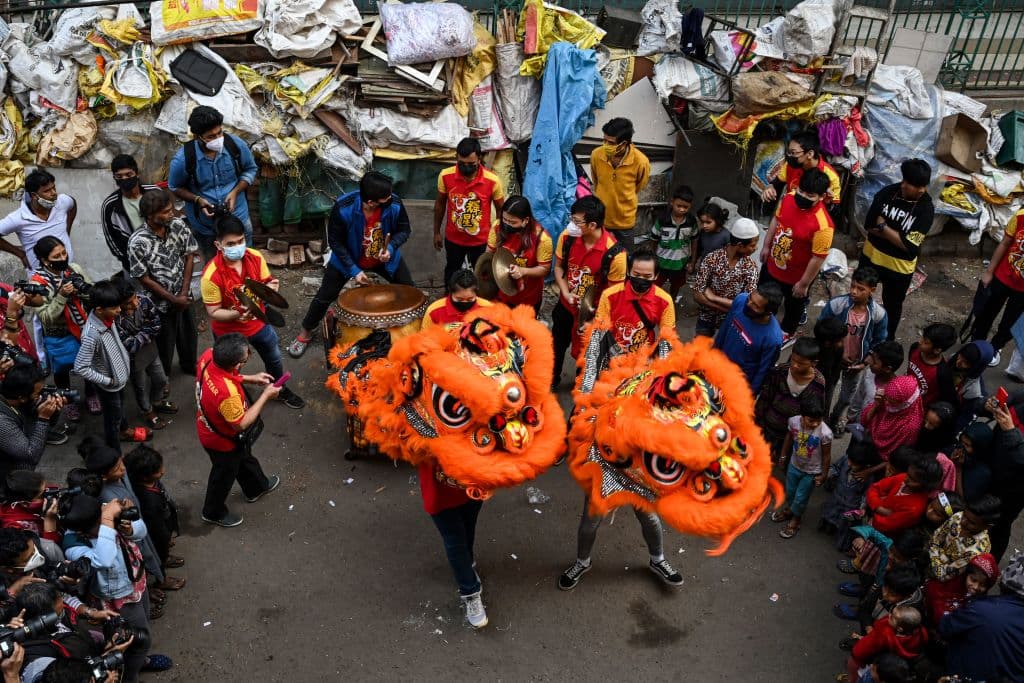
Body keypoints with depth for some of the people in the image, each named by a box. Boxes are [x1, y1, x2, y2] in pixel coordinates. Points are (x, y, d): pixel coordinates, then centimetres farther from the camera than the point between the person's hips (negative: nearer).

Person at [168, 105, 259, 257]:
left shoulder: (236, 144, -20)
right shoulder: (182, 159, -24)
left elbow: (250, 169, -2)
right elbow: (175, 187, -5)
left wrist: (235, 192, -18)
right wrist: (197, 200, -23)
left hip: (238, 218, 1)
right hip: (204, 225, -1)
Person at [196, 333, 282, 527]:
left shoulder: (208, 356, -26)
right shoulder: (227, 393, -47)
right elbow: (241, 424, -28)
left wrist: (251, 379, -6)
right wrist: (266, 396, -23)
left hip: (208, 425, 7)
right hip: (222, 440, -7)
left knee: (244, 457, 34)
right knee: (224, 475, 24)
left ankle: (257, 488, 62)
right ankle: (214, 513, 53)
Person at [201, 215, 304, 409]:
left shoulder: (255, 257, -19)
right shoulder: (211, 275, -31)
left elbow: (266, 283, -4)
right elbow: (214, 312, -23)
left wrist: (270, 287, -29)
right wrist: (237, 314, -41)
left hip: (258, 322, 5)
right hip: (229, 331, -5)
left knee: (274, 358, 26)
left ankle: (280, 390, 55)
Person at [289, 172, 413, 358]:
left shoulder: (394, 204, -29)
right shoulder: (343, 208, -34)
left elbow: (404, 230, -10)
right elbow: (335, 242, -21)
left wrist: (390, 248, -30)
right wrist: (354, 270, -25)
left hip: (385, 258, 2)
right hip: (348, 260, -2)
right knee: (325, 296, 4)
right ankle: (305, 333, 27)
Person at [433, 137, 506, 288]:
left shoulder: (492, 180, -22)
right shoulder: (445, 176, -17)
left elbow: (500, 209, -6)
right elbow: (440, 203, 0)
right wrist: (437, 232, 7)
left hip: (481, 240, -1)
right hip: (453, 239, 2)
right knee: (451, 274, 22)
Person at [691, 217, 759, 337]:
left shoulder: (750, 267, -17)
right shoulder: (712, 259, -20)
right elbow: (697, 295, -20)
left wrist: (712, 297, -24)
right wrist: (728, 308, -23)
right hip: (707, 317, -1)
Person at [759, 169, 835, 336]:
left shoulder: (822, 225, -36)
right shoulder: (788, 199, -17)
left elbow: (818, 258, -26)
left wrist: (804, 283, -17)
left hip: (795, 277, -5)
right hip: (772, 264, 6)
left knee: (793, 306, 25)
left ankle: (786, 333, 53)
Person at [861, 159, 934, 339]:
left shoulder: (926, 208, -21)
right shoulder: (886, 193, -15)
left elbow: (910, 246, -25)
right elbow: (869, 225, -13)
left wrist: (883, 226, -20)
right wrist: (896, 234, -20)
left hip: (900, 267, -2)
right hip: (872, 256, 2)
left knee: (892, 306, 20)